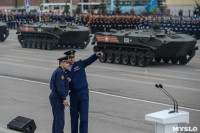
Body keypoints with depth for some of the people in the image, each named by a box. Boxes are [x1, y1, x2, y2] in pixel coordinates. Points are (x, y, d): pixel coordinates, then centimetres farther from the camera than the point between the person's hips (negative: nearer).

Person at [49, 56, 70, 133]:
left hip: (54, 97, 10)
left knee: (57, 118, 17)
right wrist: (64, 99, -21)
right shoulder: (60, 72, -16)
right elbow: (60, 87, -23)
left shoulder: (57, 71, 16)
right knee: (60, 119, -7)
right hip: (58, 98, -10)